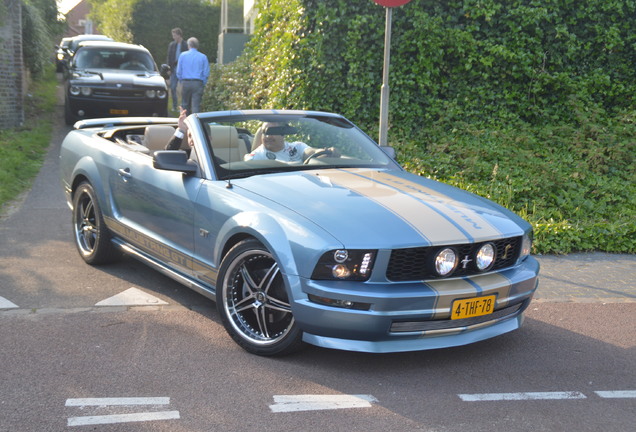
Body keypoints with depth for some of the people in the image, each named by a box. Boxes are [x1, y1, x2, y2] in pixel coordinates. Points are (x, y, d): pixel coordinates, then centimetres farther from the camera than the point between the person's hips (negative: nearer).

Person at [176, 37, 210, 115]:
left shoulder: (183, 55, 5)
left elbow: (179, 72, 5)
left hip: (185, 83, 1)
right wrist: (203, 85, 10)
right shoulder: (203, 57, 3)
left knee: (185, 104, 13)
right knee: (196, 105, -4)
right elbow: (206, 73, 0)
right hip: (198, 83, -1)